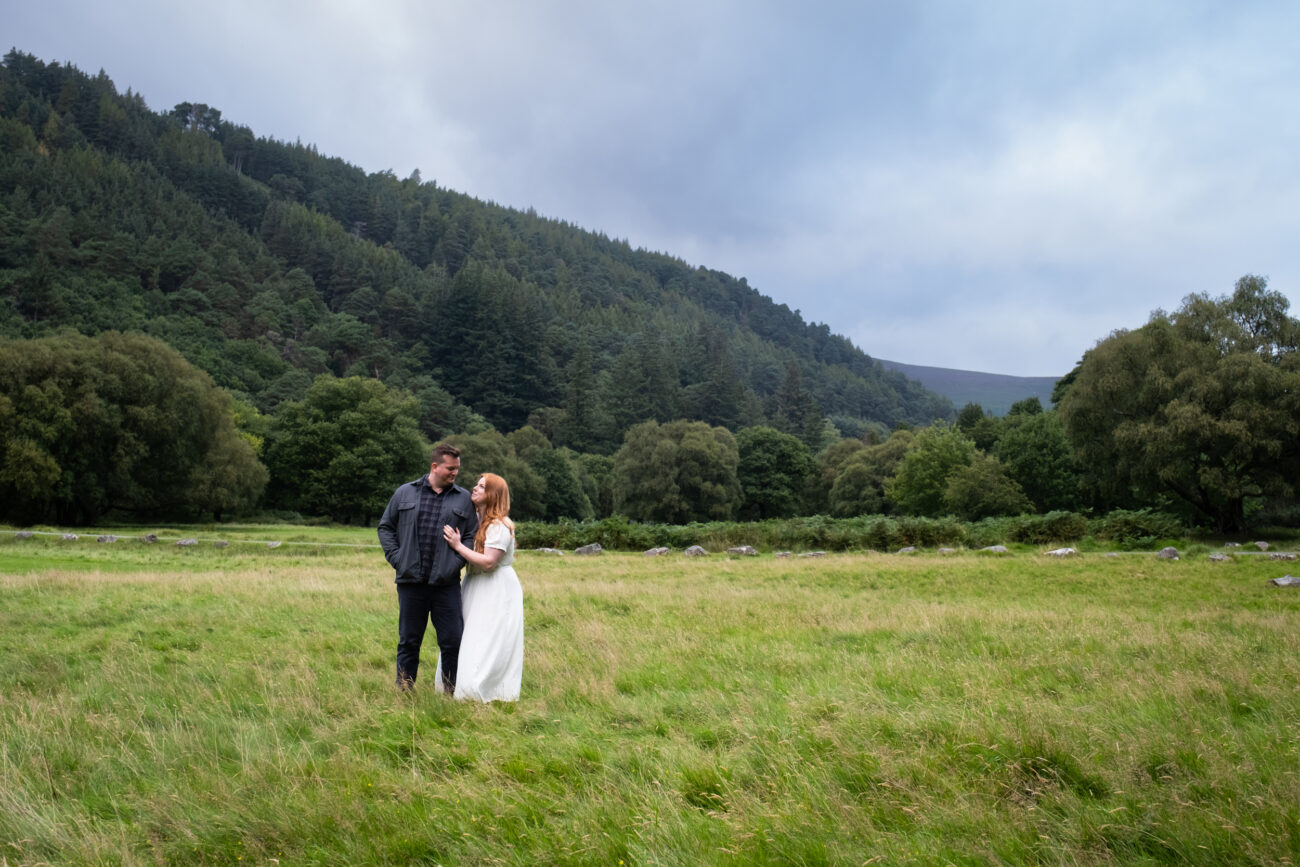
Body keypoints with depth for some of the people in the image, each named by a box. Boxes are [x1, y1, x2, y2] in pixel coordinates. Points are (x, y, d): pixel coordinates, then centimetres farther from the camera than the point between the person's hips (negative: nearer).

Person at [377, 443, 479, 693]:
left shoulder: (463, 499, 8)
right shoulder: (405, 493, 8)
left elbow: (473, 536, 9)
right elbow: (386, 527, 13)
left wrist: (457, 561, -6)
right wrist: (396, 558, 1)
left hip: (446, 583, 0)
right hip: (410, 581, 0)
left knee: (452, 641, 0)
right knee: (409, 641, 9)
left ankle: (452, 691, 14)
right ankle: (403, 691, 21)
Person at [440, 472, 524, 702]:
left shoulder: (499, 526, -17)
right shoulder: (476, 520, 9)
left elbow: (489, 562, -24)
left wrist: (458, 546, -21)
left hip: (497, 593, -9)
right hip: (476, 587, 9)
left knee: (489, 647, -5)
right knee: (471, 644, 11)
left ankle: (492, 698, 3)